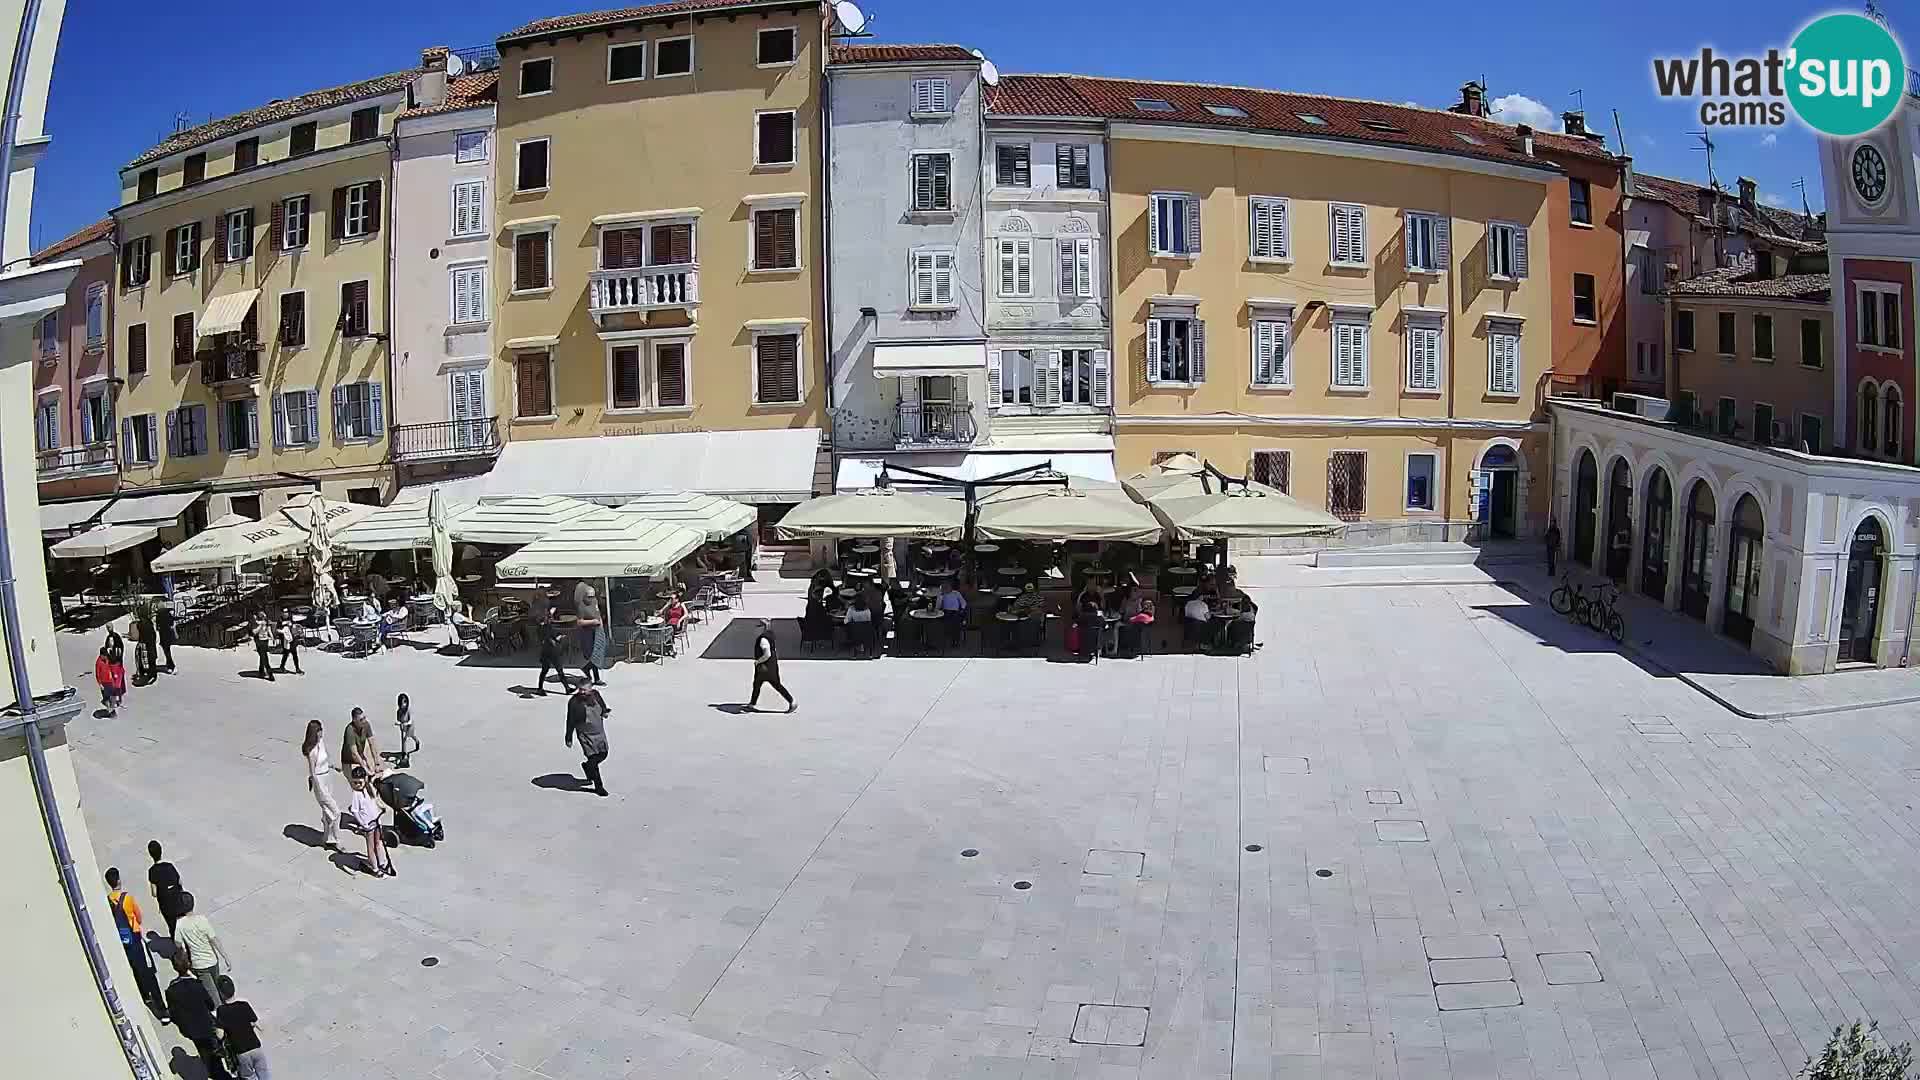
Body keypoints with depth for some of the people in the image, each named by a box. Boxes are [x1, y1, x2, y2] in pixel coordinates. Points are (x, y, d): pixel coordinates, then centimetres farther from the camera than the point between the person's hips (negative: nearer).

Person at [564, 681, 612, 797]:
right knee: (593, 759, -5)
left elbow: (602, 705, 17)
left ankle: (586, 766, 46)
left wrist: (605, 711, -4)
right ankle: (599, 786, 10)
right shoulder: (574, 702, -19)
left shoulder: (596, 694, -5)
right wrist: (569, 738, -4)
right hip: (586, 735, -6)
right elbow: (570, 722, -10)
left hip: (600, 732, 6)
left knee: (603, 755, 17)